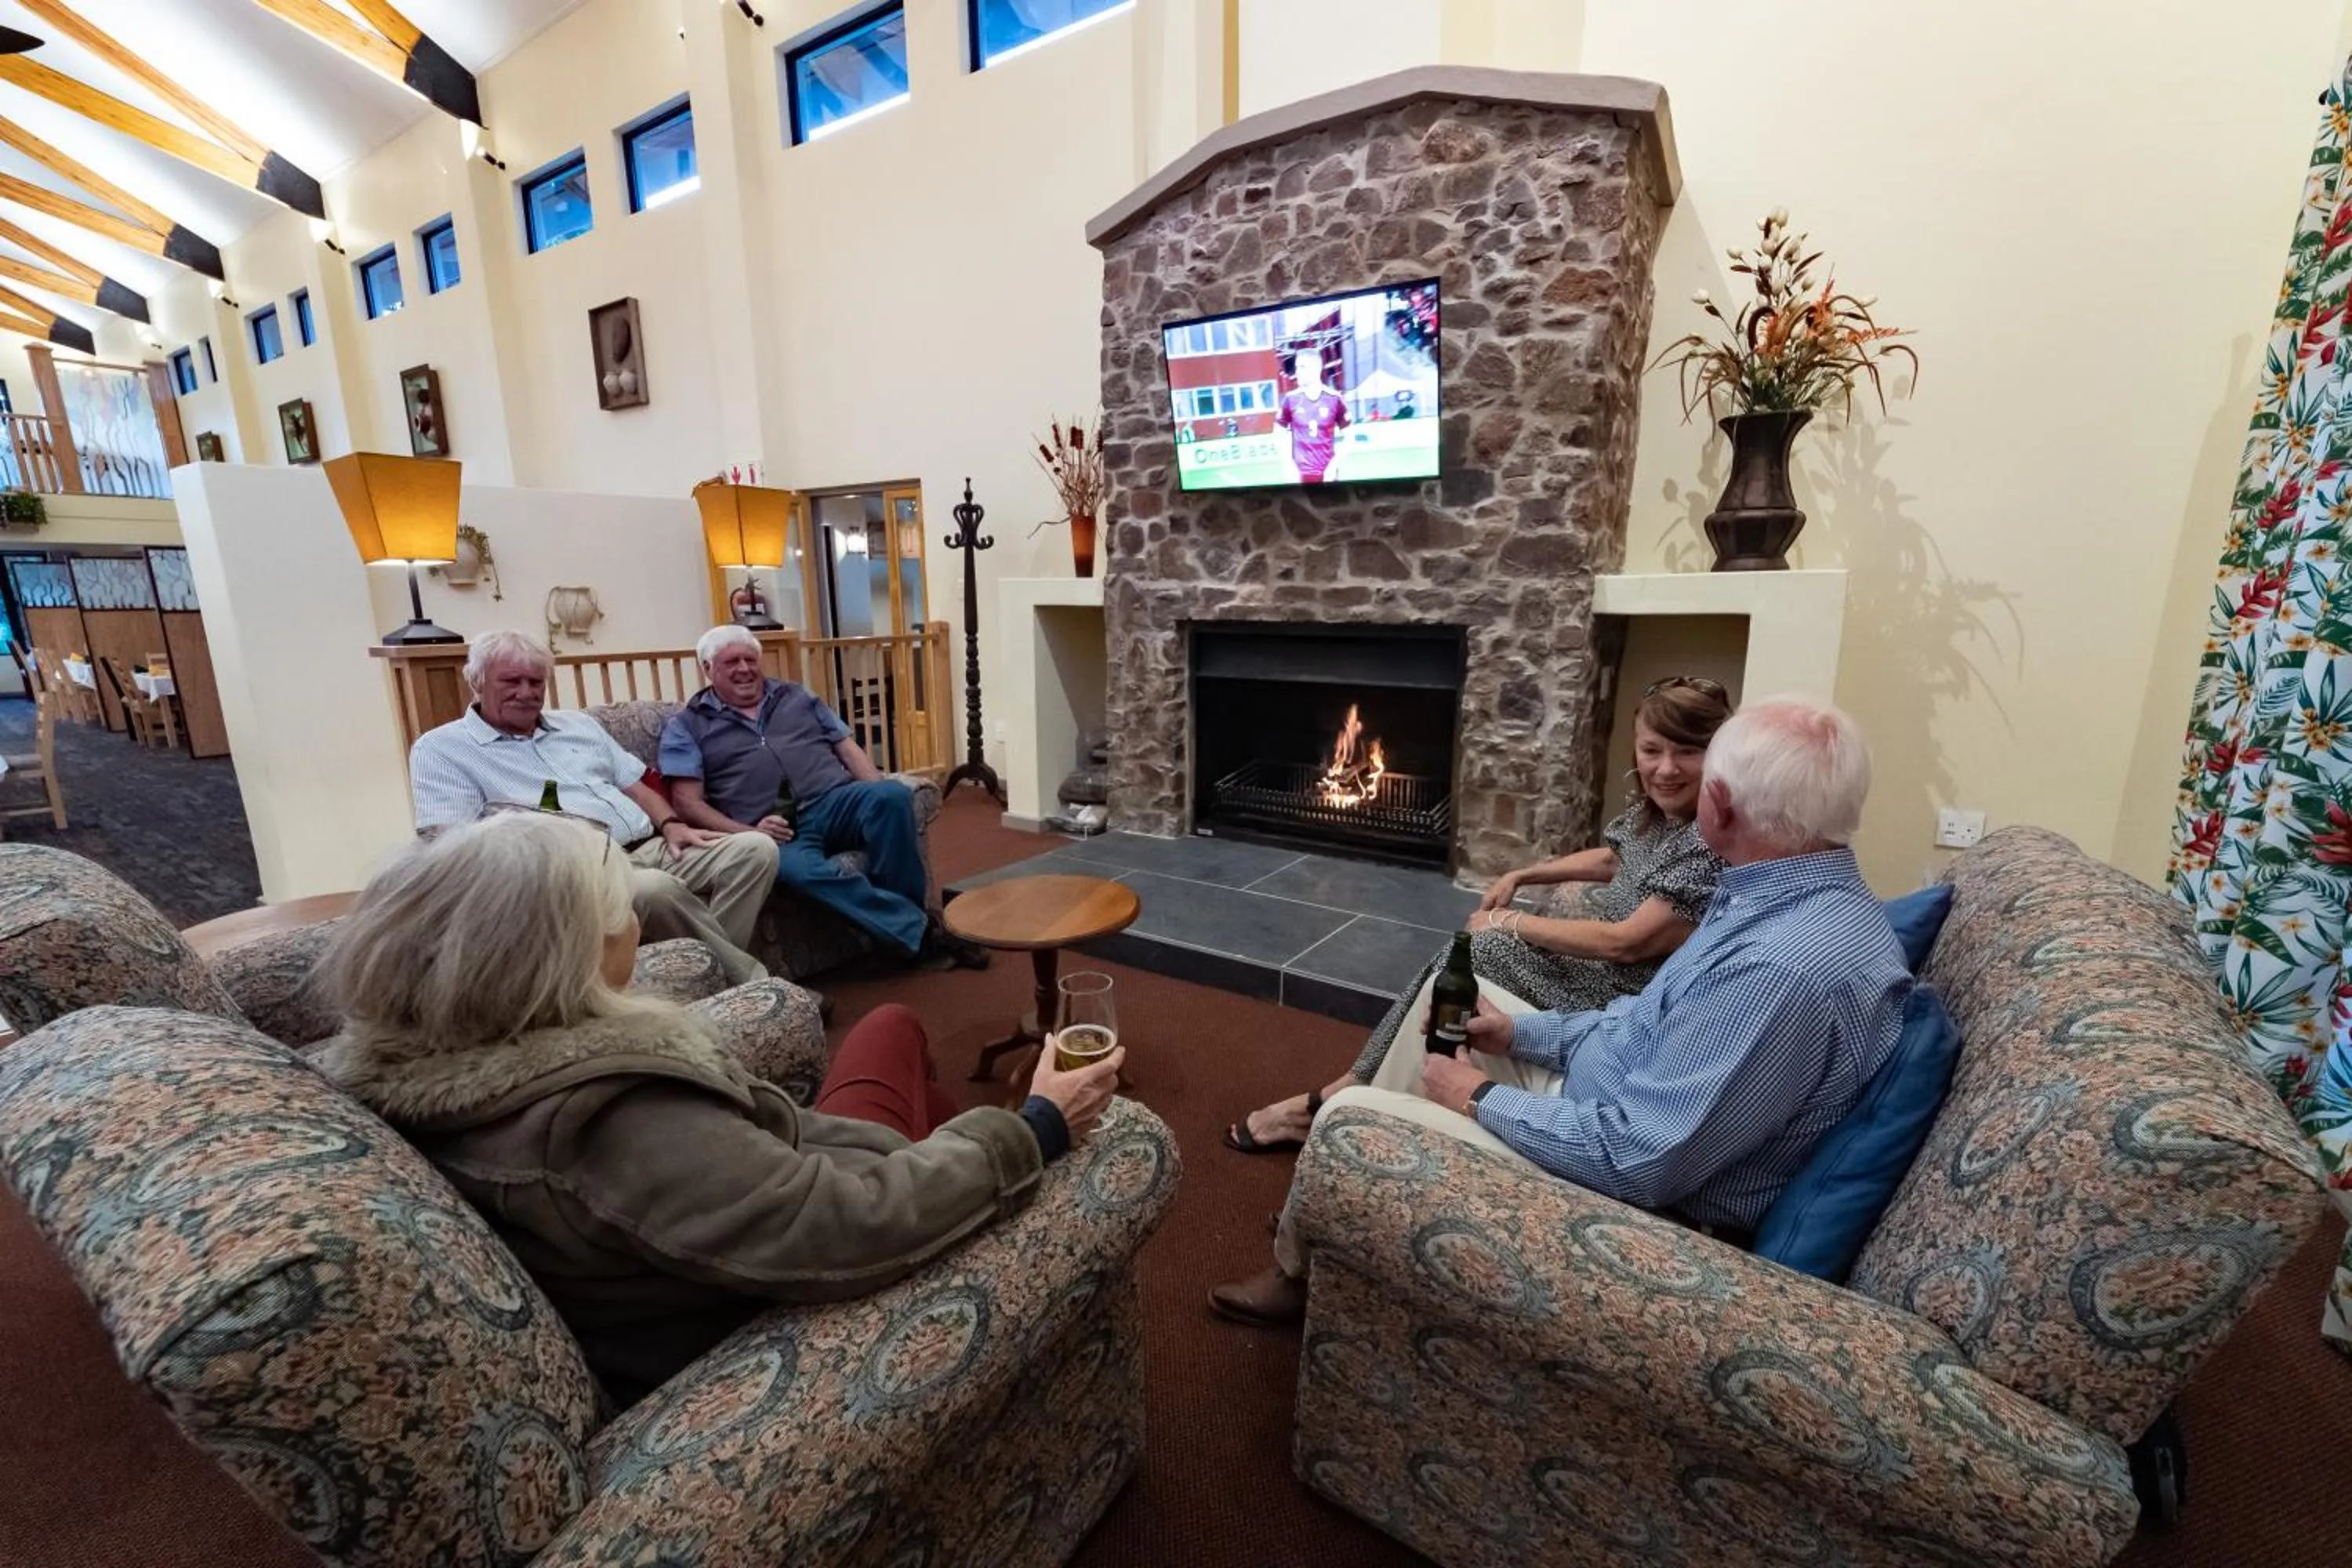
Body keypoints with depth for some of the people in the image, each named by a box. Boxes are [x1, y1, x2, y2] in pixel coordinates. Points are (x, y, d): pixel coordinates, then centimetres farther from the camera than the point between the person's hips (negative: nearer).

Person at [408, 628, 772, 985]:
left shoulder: (579, 725, 25)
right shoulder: (441, 749, 9)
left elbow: (637, 788, 25)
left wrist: (671, 824, 3)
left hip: (653, 848, 6)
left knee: (755, 848, -16)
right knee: (654, 889, -39)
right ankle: (748, 979, -22)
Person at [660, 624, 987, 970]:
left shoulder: (796, 696, 25)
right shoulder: (686, 726, 16)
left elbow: (846, 746, 20)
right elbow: (687, 801, 5)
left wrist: (878, 796, 0)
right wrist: (746, 832, -13)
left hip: (835, 803, 3)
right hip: (775, 832, -3)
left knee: (894, 795, -32)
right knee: (802, 869, -39)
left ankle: (903, 909, -17)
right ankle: (920, 931, -30)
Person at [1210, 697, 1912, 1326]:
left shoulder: (1787, 968, -34)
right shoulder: (1810, 896, -1)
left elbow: (1640, 1162, -31)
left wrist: (1483, 1098, -18)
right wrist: (1519, 1031, 4)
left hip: (1641, 1199, -9)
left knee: (1350, 1117, -10)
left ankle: (1297, 1270, 24)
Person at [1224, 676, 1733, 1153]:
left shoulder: (1718, 844, -24)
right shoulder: (1654, 810, 3)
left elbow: (1625, 943, -26)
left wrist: (1514, 923, -17)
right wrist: (1521, 876, 12)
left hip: (1616, 1001, -8)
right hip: (1588, 955, 8)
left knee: (1473, 956, -17)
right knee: (1456, 965, -9)